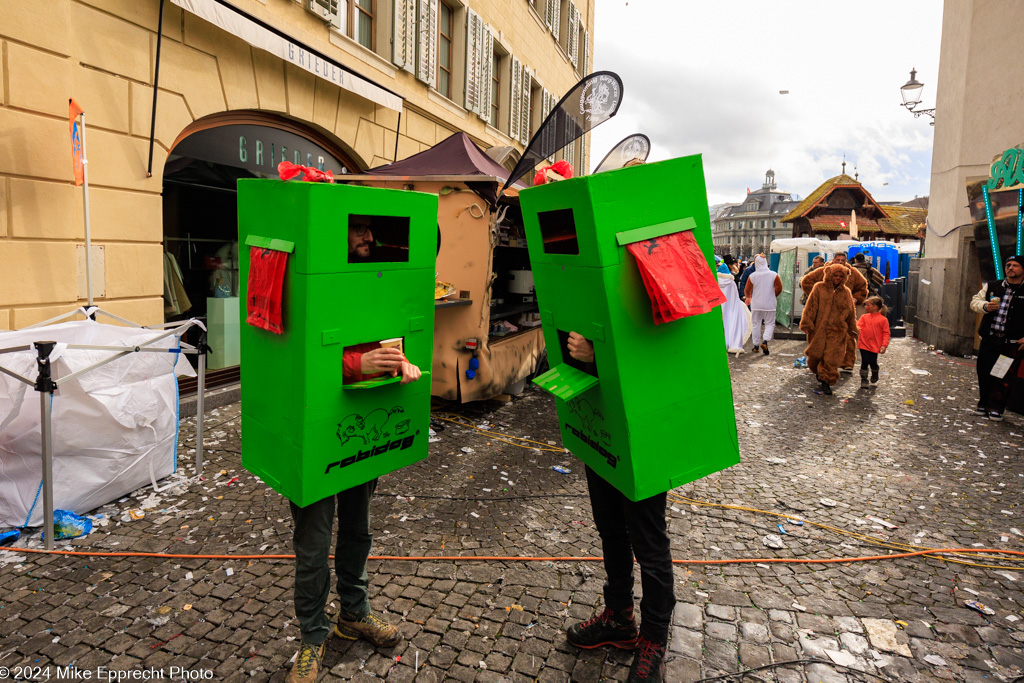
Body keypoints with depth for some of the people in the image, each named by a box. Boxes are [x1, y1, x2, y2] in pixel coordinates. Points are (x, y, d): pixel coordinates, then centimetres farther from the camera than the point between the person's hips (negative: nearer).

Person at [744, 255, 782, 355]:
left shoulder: (752, 276, -7)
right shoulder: (774, 275, -7)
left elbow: (747, 290, 2)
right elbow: (779, 289, -3)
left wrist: (748, 298, 24)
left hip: (756, 305, 1)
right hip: (769, 304, -1)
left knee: (756, 324, 12)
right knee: (770, 324, 8)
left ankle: (756, 345, 16)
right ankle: (765, 341, -15)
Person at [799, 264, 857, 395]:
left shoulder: (846, 292, 8)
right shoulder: (819, 288, 1)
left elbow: (850, 313, 16)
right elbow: (811, 307, -3)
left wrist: (852, 330, 19)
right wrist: (807, 324, -9)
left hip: (837, 331, 1)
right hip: (819, 329, -1)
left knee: (832, 357, -6)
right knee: (816, 354, 8)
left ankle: (826, 382, 4)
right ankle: (818, 371, 38)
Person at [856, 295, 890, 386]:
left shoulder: (883, 319, -4)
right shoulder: (864, 317, 6)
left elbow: (886, 333, -3)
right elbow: (859, 325, -3)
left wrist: (884, 345, -10)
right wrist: (857, 328, -28)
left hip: (875, 346, -2)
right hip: (864, 344, 2)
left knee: (873, 362, 6)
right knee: (864, 362, 0)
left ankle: (875, 375, 37)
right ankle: (863, 379, 11)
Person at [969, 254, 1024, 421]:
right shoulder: (992, 286, 9)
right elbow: (975, 301, 11)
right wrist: (985, 306, -12)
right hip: (989, 339, 3)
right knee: (983, 373, 7)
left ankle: (996, 407, 11)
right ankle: (983, 404, 23)